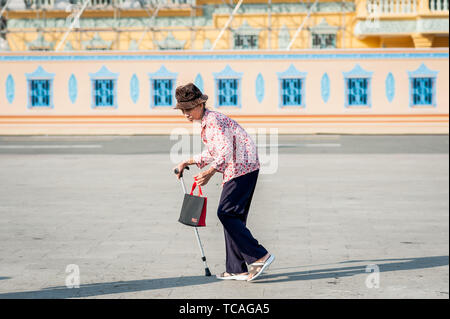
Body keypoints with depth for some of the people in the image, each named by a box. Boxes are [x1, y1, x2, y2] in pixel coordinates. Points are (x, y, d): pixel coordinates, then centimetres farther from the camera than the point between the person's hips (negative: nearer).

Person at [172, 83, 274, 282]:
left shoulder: (214, 120, -14)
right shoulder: (207, 123, 18)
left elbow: (226, 151, -26)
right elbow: (211, 154, 28)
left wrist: (210, 171, -39)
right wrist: (186, 163, 27)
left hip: (241, 169, -11)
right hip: (238, 171, 11)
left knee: (226, 213, -15)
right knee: (233, 217, 9)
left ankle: (259, 256, -16)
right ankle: (236, 269, 12)